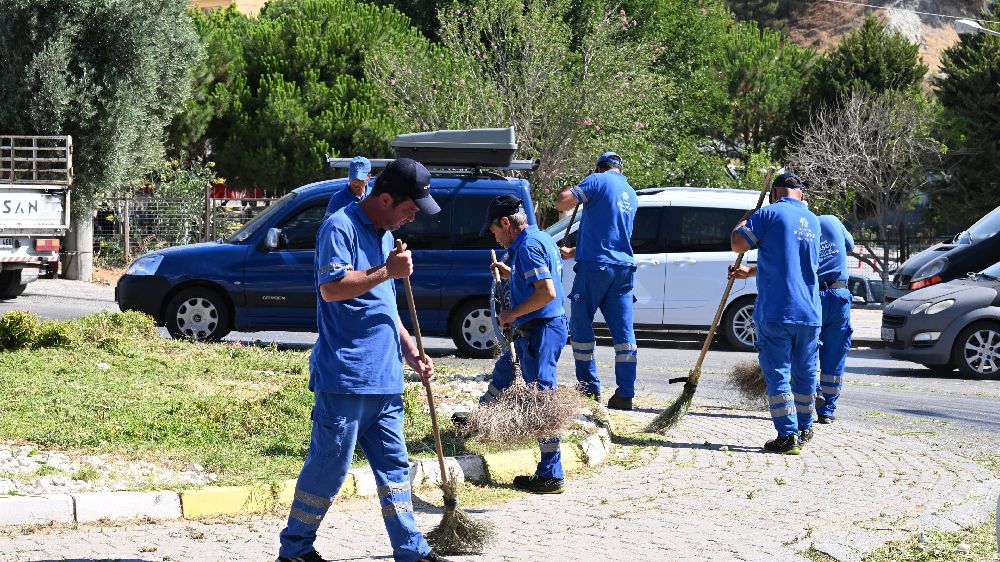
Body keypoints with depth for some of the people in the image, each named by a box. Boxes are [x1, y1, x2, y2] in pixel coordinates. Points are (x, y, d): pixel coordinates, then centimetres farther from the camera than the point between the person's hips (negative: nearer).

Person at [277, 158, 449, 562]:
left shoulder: (385, 236, 19)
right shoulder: (341, 227, -9)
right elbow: (332, 287, -22)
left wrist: (411, 351, 20)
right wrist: (388, 271, -19)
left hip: (384, 378, 9)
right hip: (345, 375, -9)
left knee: (394, 465, 9)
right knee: (330, 466, -4)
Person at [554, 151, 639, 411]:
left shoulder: (598, 181, -3)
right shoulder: (632, 196, 20)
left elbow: (562, 202, -12)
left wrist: (573, 190, 10)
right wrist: (573, 252, 34)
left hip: (594, 266, -6)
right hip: (624, 269, 6)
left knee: (581, 326, 5)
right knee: (623, 332, 3)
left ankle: (590, 388, 6)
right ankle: (625, 394, -1)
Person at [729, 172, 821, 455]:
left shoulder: (770, 213, -5)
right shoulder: (812, 221, 16)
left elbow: (738, 243, -7)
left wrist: (743, 222, 13)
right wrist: (750, 272, 29)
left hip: (775, 311, -6)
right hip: (809, 312, 6)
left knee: (777, 372, -3)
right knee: (805, 373, 17)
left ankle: (787, 435, -9)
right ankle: (804, 429, 30)